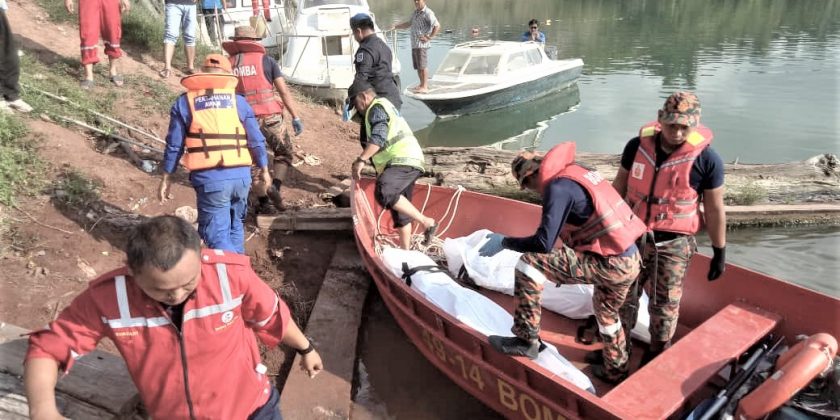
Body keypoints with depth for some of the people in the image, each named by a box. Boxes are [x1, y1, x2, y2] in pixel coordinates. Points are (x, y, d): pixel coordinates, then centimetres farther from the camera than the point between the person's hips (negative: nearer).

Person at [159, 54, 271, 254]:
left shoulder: (185, 102, 4)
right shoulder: (238, 101, 7)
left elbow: (174, 146, 4)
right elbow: (257, 141, 7)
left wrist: (165, 179, 13)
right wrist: (264, 170, 21)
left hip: (209, 179, -3)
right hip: (241, 175, 3)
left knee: (217, 234, 3)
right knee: (235, 224, 24)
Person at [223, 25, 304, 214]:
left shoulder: (228, 65, 7)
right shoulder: (266, 60, 1)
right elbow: (284, 91, -4)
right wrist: (295, 117, -2)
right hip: (269, 117, -3)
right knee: (284, 153, 17)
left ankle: (263, 203, 16)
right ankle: (275, 186, -5)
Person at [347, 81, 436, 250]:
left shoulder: (377, 107, -1)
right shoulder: (385, 106, 32)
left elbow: (378, 138, -18)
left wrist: (360, 160, -24)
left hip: (403, 160, -11)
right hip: (404, 161, 11)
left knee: (383, 193, -29)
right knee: (400, 209, 11)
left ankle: (426, 222, -23)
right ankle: (405, 250, 16)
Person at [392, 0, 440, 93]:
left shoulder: (428, 13, -10)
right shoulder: (415, 12, 17)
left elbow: (437, 26, -17)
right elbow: (409, 24, 30)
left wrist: (429, 37, -16)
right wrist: (395, 27, 23)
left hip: (422, 44, -8)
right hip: (414, 43, 8)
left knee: (423, 66, -6)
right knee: (417, 66, 12)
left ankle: (425, 87, -2)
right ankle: (422, 84, 23)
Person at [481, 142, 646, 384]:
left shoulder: (558, 187, -14)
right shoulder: (574, 172, 13)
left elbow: (544, 243, -21)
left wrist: (504, 242, -7)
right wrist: (563, 269, 29)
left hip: (608, 263, -9)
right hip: (630, 260, 9)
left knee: (528, 264, -10)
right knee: (609, 313, 32)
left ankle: (527, 339, -1)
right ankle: (615, 370, 51)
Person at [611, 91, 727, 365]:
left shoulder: (706, 159, -15)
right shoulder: (638, 145, -7)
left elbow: (714, 210, -6)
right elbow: (619, 187, 5)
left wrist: (720, 252, -1)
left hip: (673, 243, -3)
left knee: (664, 303, 8)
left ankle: (659, 351, 32)